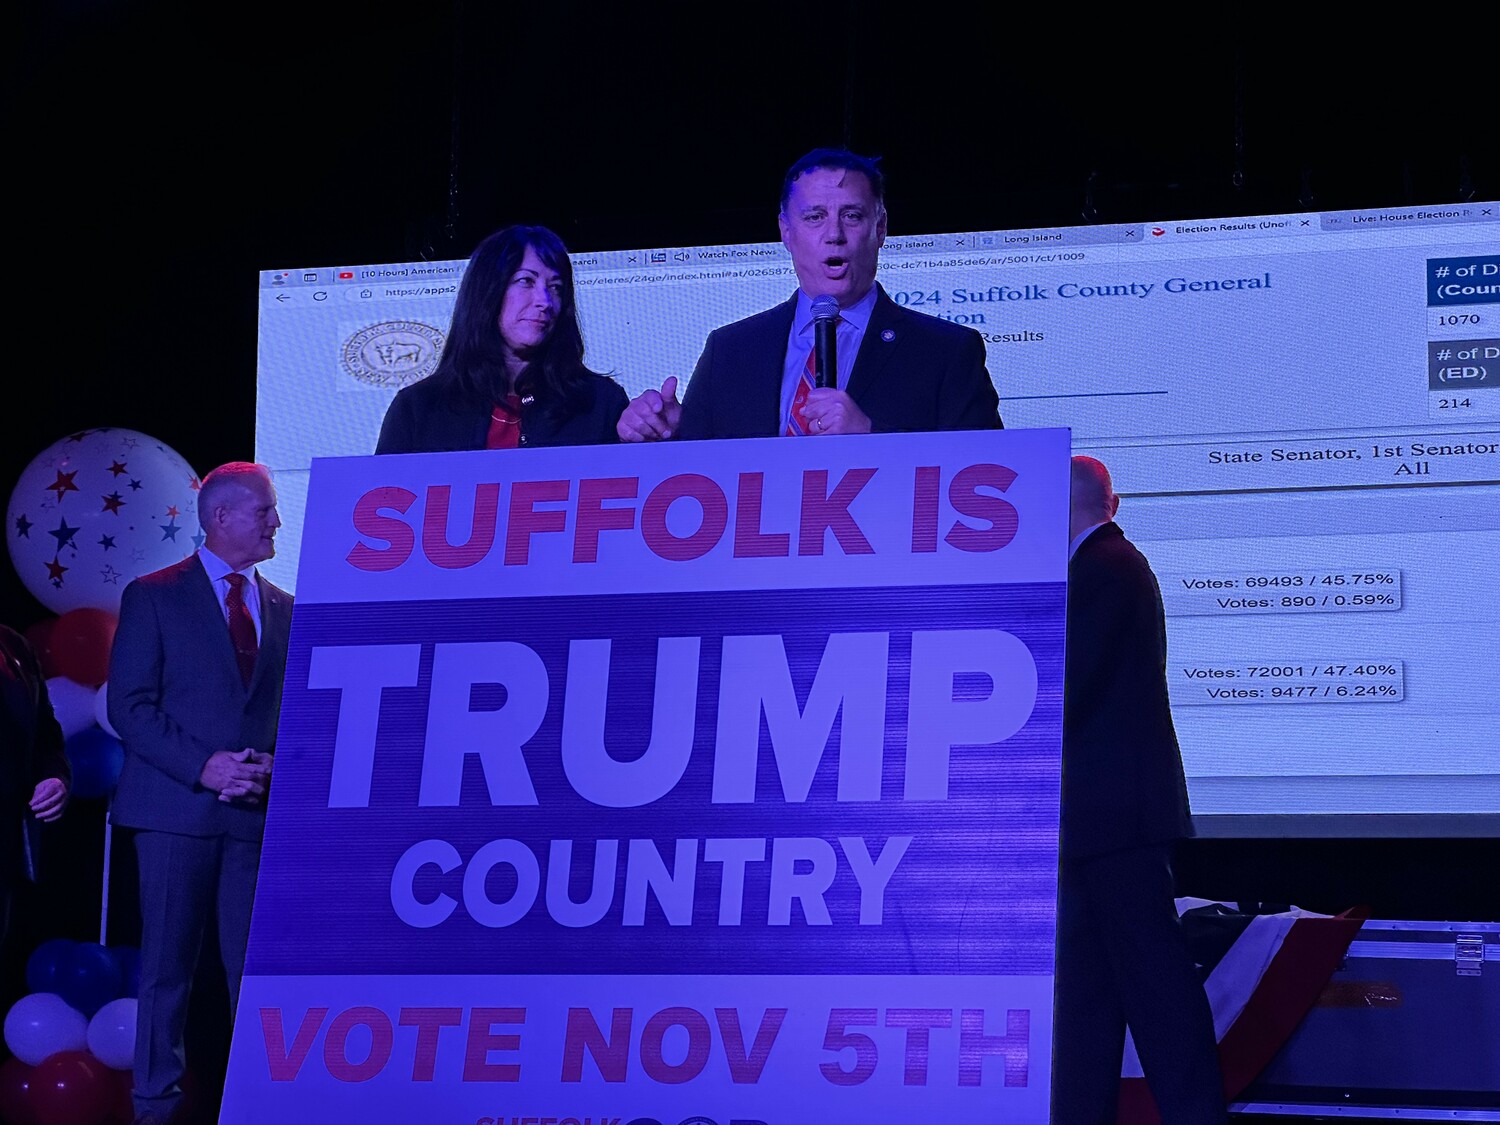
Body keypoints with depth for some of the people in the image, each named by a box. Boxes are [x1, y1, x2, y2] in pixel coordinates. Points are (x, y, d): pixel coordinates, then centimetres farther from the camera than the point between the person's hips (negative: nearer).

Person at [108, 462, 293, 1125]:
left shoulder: (284, 610, 15)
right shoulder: (154, 597, 2)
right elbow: (130, 707, -4)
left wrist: (275, 765, -5)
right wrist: (202, 767, -14)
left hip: (259, 811, 3)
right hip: (177, 808, -3)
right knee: (167, 965, -1)